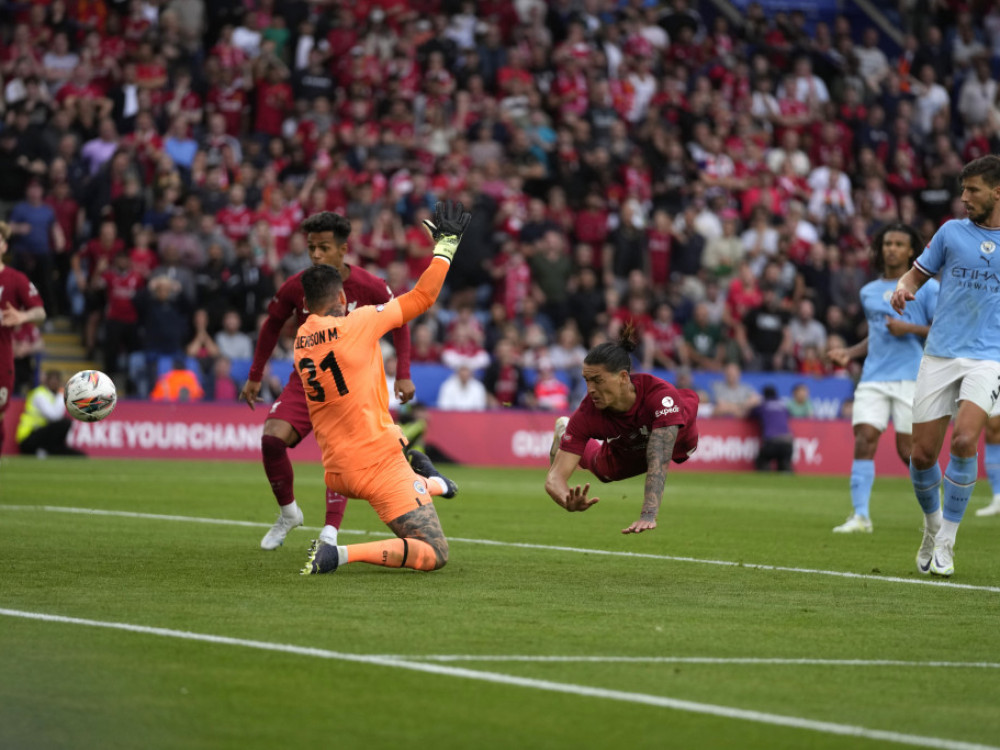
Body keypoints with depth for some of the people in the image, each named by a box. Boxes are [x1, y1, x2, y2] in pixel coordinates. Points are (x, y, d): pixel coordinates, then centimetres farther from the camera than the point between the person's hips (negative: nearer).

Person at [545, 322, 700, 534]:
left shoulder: (660, 395, -50)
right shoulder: (586, 415, -41)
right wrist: (569, 502, -66)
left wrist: (648, 516, -70)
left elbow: (658, 463, -56)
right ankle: (564, 429, 47)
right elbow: (555, 477, -42)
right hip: (626, 457, 0)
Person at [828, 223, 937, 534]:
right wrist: (849, 352, 13)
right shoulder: (869, 292, 17)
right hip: (874, 377, 4)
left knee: (908, 449, -4)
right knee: (864, 440, -11)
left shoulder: (927, 287, 1)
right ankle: (860, 515, -12)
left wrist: (910, 329, -14)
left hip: (911, 379, -4)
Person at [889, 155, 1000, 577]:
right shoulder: (952, 232, 7)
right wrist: (902, 289, -8)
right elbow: (916, 275, 14)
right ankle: (933, 523, 28)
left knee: (964, 440, -23)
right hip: (940, 354, 2)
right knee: (922, 454, -1)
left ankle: (946, 542, -10)